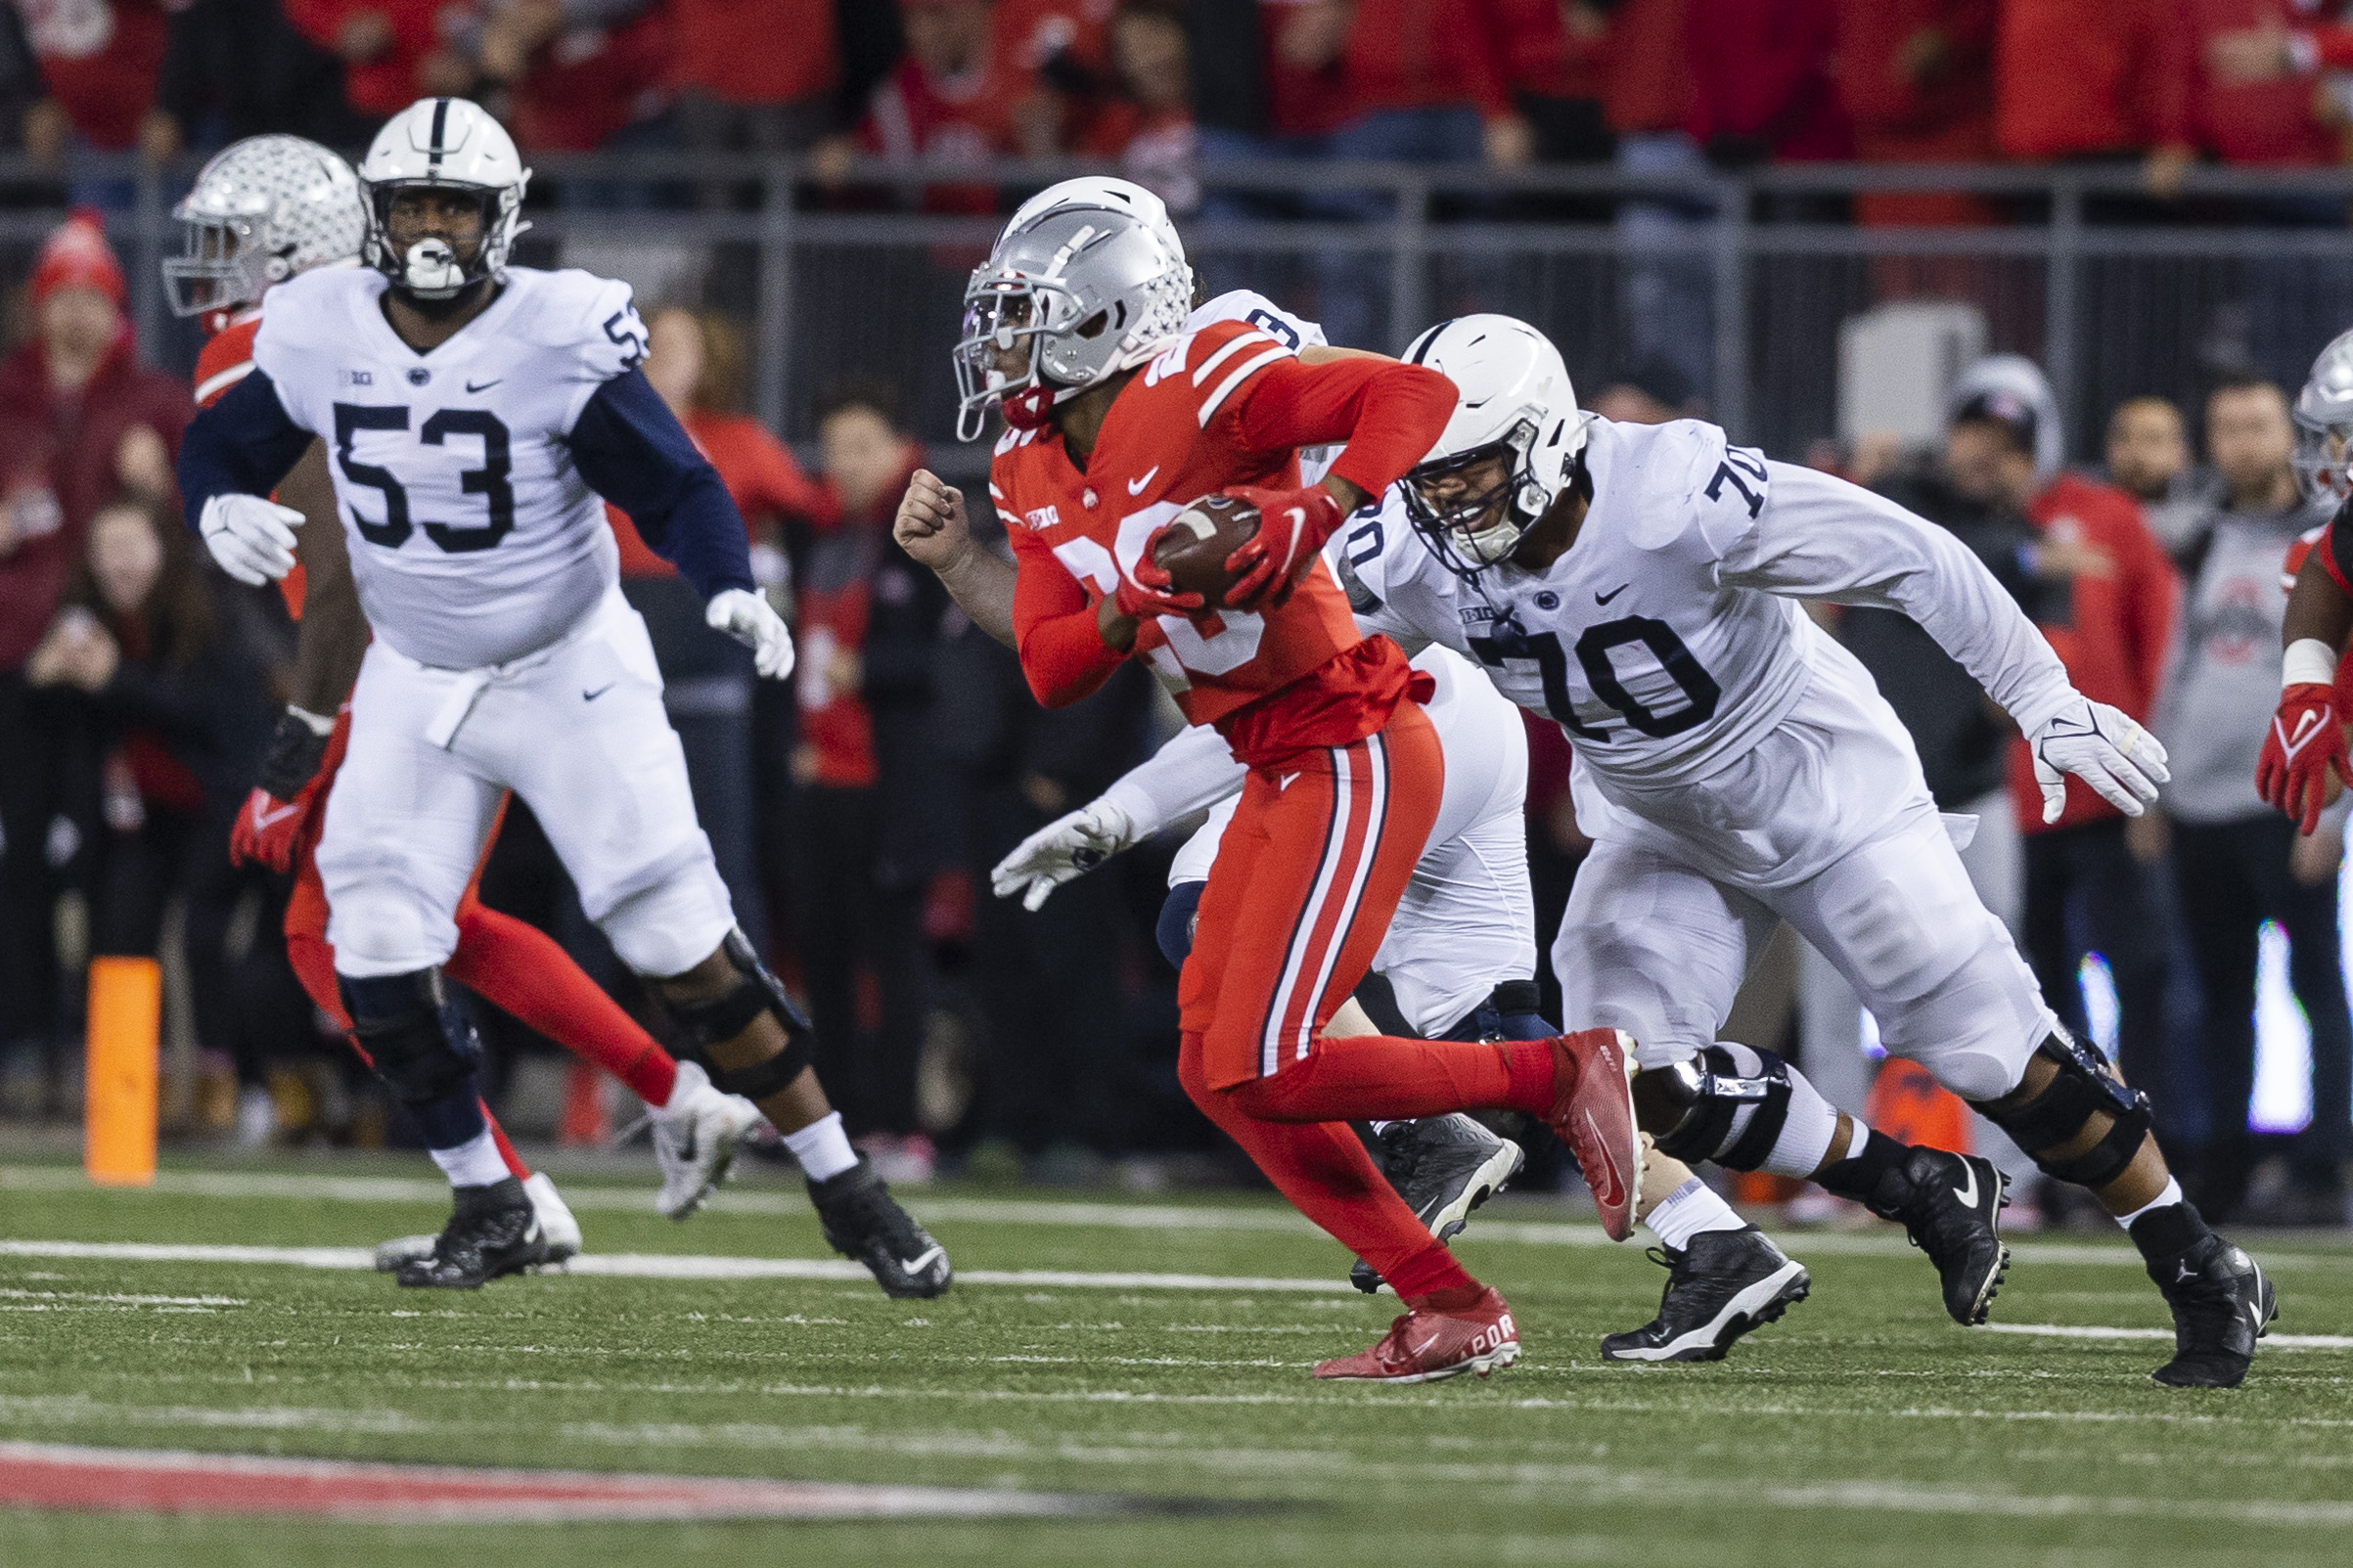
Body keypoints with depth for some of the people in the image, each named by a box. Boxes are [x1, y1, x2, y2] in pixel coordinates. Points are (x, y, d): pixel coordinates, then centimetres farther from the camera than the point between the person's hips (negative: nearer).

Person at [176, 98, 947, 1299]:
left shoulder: (560, 339, -19)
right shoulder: (319, 332, -8)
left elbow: (674, 487, -16)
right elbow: (225, 444, 7)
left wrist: (731, 588, -35)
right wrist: (222, 512, -16)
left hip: (569, 674, -4)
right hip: (416, 681, 4)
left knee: (684, 947, -7)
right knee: (378, 956, -7)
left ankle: (843, 1191, 6)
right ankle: (490, 1208, 13)